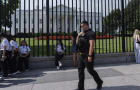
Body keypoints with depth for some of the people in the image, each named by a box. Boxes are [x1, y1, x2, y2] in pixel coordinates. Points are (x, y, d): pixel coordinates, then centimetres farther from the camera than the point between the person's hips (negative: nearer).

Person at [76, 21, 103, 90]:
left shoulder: (91, 33, -11)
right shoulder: (82, 34, 15)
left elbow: (91, 45, -20)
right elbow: (77, 43, 18)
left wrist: (90, 55, -26)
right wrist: (78, 36, 2)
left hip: (88, 55, -8)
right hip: (81, 55, 8)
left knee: (90, 70, 2)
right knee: (80, 70, 5)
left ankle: (99, 82, 26)